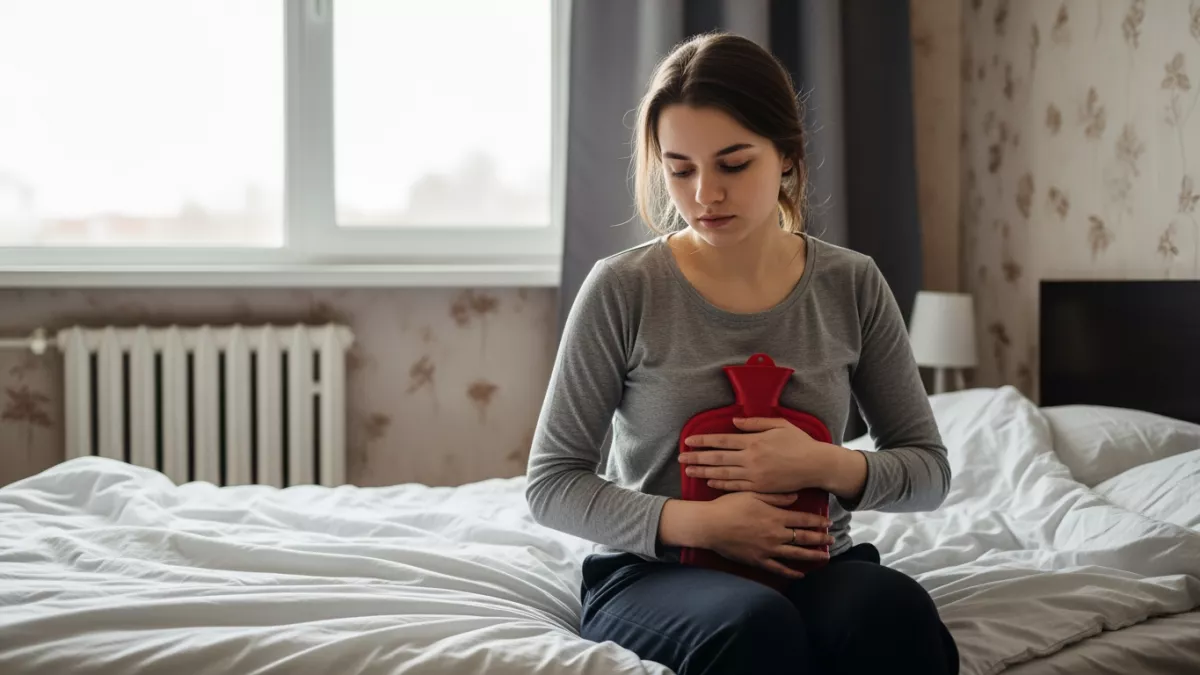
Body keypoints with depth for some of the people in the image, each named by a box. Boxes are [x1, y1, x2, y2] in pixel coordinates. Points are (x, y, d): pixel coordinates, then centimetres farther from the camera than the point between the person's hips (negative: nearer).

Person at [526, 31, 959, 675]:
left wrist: (830, 465, -14)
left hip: (814, 566, 3)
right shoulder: (623, 289, -6)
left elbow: (928, 470, 8)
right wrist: (694, 523, -19)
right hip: (653, 573, -2)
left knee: (896, 610, -32)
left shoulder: (853, 285, 2)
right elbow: (551, 484, -3)